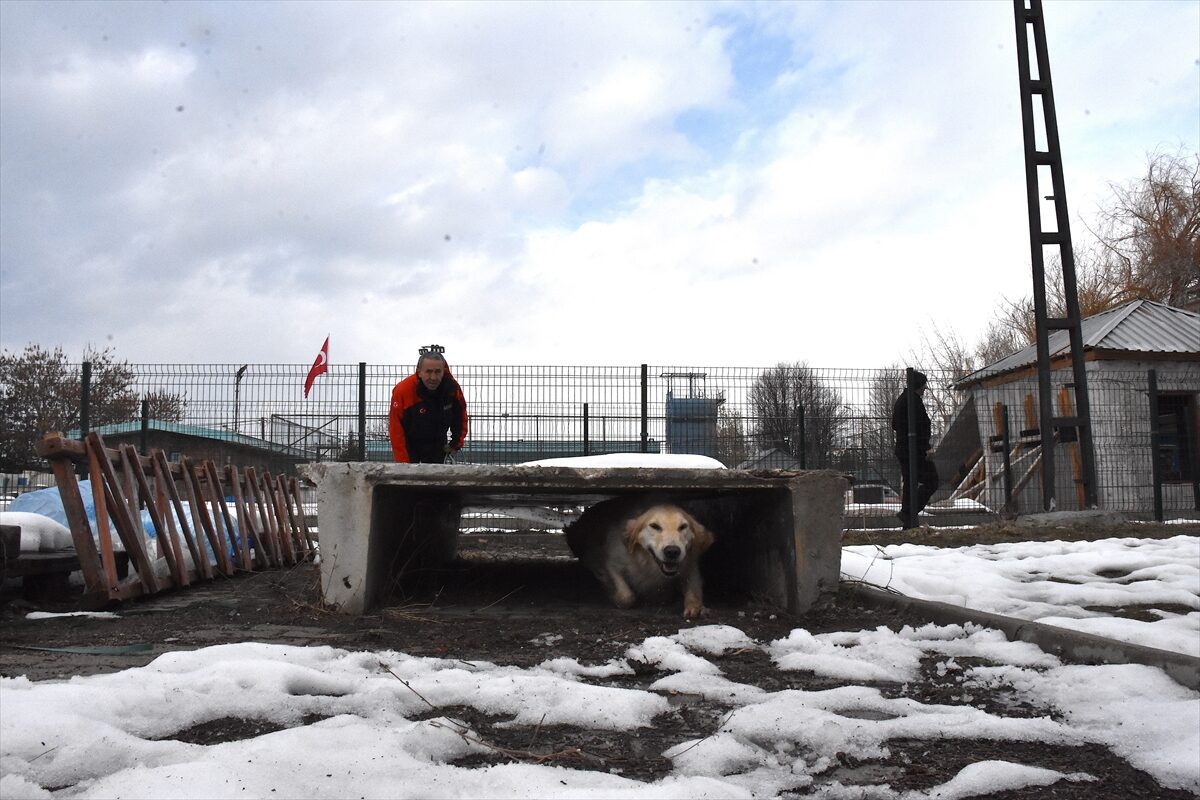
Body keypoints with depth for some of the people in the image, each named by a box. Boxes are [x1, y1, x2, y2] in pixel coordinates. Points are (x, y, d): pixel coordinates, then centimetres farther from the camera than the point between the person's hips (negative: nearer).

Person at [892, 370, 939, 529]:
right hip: (915, 449, -10)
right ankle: (908, 513, -17)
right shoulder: (914, 400, -11)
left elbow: (894, 425, 28)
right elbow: (919, 425, -20)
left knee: (908, 483, 11)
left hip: (901, 449, 10)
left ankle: (908, 523, 11)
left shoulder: (900, 400, 20)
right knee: (931, 481, -7)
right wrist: (925, 447, -20)